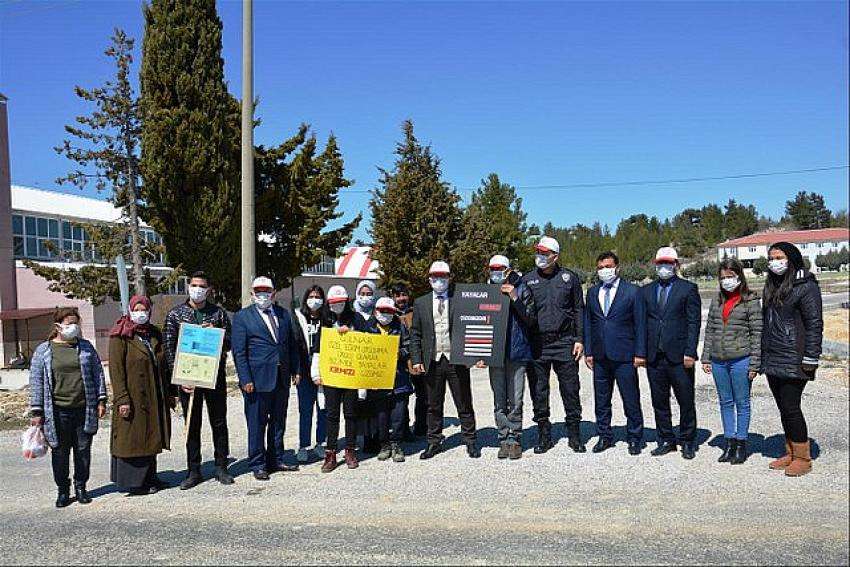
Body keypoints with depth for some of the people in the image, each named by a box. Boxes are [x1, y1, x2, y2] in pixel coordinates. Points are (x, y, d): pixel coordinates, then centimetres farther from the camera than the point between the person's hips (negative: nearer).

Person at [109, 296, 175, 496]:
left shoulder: (154, 334, 11)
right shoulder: (120, 337, -8)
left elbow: (164, 367, 16)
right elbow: (116, 370, -13)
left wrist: (170, 393, 14)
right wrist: (122, 399, -19)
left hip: (155, 399, 7)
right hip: (133, 399, -6)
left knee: (150, 438, 14)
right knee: (132, 440, 0)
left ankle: (149, 478, 24)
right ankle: (133, 482, 10)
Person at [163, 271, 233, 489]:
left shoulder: (219, 313, 6)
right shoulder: (175, 314, 4)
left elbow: (229, 343, 6)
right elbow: (169, 348, 1)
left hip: (215, 376, 1)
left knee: (219, 423, 7)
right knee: (192, 425, 7)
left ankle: (221, 467, 18)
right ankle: (193, 471, 17)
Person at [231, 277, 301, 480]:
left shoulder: (283, 314, 11)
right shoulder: (242, 316, -3)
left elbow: (292, 344, 15)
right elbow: (239, 352, -6)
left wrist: (296, 370, 9)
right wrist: (245, 380, -13)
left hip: (282, 379, 5)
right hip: (258, 379, -5)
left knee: (278, 422, 13)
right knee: (257, 424, 2)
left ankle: (275, 460, 26)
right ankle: (257, 465, 15)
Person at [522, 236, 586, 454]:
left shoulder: (569, 277, 6)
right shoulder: (527, 280, 7)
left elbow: (579, 310, 8)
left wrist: (579, 339, 0)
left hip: (564, 343, -1)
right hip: (536, 344, 1)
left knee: (570, 390, 3)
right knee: (538, 392, 6)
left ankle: (574, 435, 16)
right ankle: (544, 435, 19)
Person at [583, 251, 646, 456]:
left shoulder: (632, 291, 0)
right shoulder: (592, 292, 12)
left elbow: (640, 324, -2)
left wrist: (640, 353, -8)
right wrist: (588, 351, 7)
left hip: (624, 355, -4)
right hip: (600, 356, 4)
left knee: (631, 399, 2)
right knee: (601, 400, 11)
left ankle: (634, 438, 16)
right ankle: (605, 436, 23)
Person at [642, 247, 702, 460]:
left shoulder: (688, 288, 2)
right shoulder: (646, 290, 13)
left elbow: (694, 322, -4)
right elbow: (643, 322, 11)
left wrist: (690, 352, -11)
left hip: (679, 355, -3)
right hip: (654, 356, 4)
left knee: (686, 401, 5)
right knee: (659, 401, 9)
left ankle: (688, 442, 20)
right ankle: (666, 440, 21)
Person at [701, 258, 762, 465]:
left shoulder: (751, 301, -4)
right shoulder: (717, 301, 10)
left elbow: (757, 333, -6)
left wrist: (754, 364, -10)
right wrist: (706, 358, 8)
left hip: (740, 360, -5)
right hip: (718, 361, 5)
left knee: (741, 403, 5)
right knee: (725, 403, 12)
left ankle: (741, 444, 16)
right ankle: (729, 443, 21)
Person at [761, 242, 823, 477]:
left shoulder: (806, 286, -8)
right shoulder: (772, 286, 15)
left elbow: (814, 324, -12)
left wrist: (810, 358, -16)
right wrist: (762, 356, 16)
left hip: (793, 361, -8)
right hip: (772, 360, 8)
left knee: (790, 407, -5)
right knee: (784, 408, 13)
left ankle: (803, 457, 8)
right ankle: (790, 453, 23)